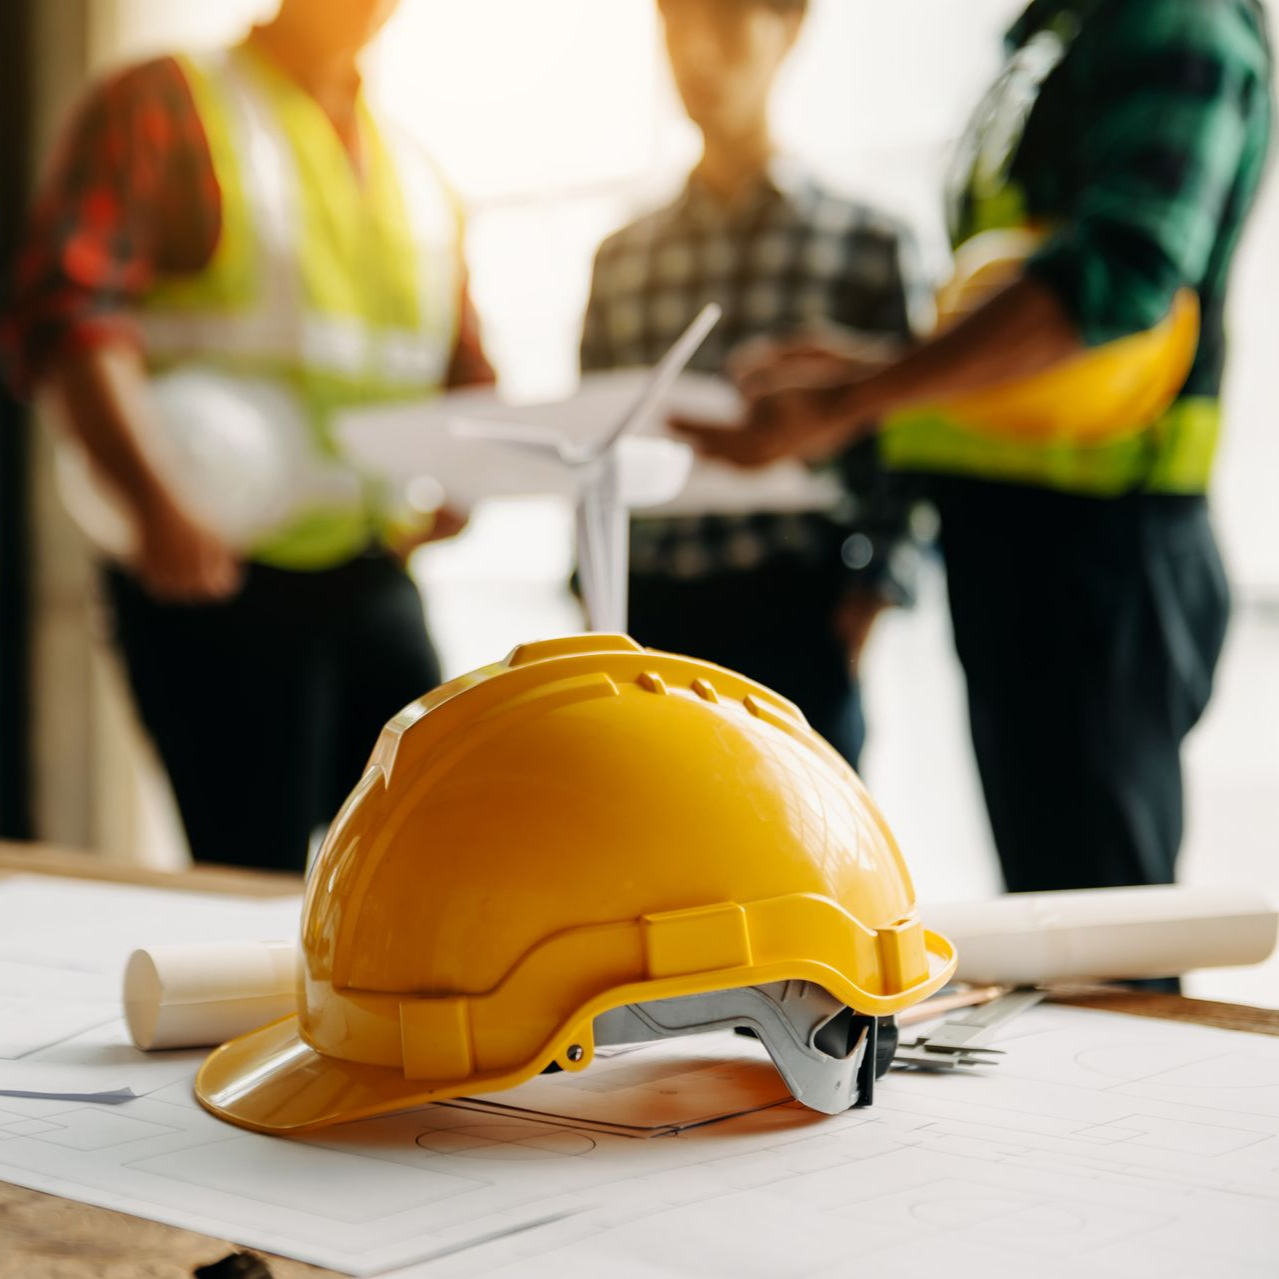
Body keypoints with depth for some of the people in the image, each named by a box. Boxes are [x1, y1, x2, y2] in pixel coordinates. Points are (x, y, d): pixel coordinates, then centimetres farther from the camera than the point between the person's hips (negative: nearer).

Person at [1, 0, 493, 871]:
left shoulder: (418, 179, 19)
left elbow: (467, 375, 25)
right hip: (218, 577, -6)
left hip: (375, 580, 6)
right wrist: (157, 504, -25)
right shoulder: (164, 106, 0)